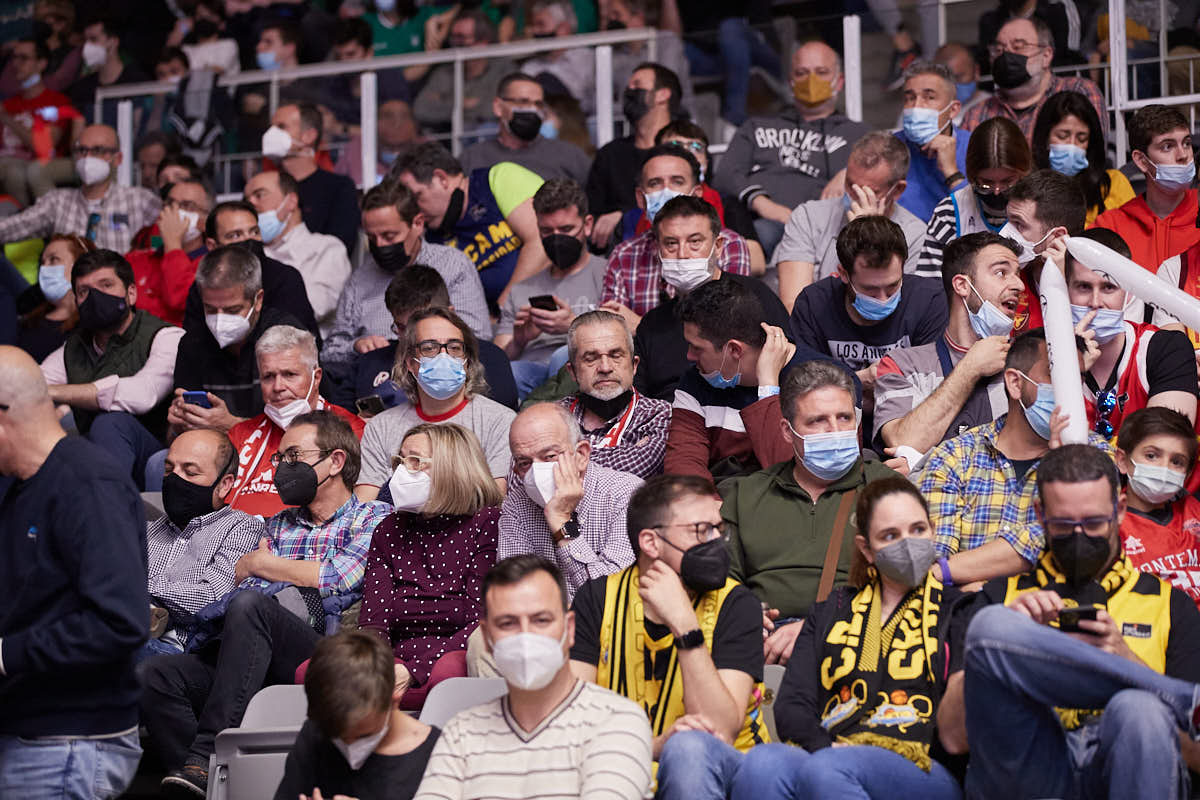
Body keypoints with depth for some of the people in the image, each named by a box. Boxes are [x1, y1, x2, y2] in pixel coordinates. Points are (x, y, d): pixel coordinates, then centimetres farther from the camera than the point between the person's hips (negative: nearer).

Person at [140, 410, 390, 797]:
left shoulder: (374, 519, 12)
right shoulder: (277, 525, 30)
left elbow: (339, 577, -5)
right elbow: (234, 596, 20)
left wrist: (258, 565, 9)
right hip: (257, 660, 6)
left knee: (249, 605, -33)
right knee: (153, 674, -19)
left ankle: (205, 756, -35)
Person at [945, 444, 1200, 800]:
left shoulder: (1169, 605, 21)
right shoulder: (1002, 597, 21)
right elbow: (955, 736, 10)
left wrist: (1123, 657, -5)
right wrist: (1002, 638, -5)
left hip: (1122, 769, -1)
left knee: (1139, 711, -37)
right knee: (991, 625, -24)